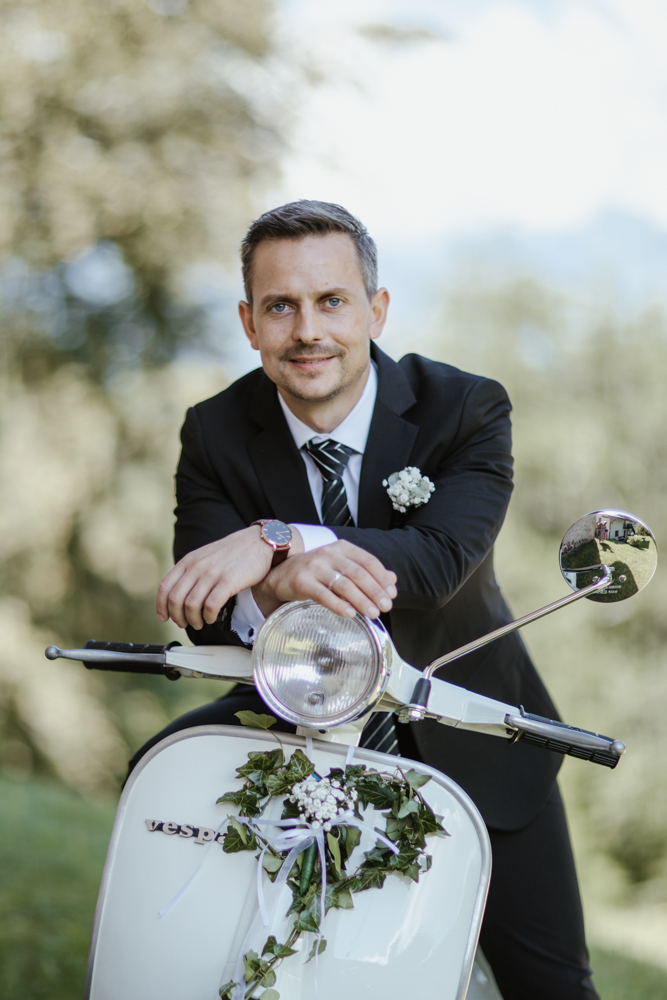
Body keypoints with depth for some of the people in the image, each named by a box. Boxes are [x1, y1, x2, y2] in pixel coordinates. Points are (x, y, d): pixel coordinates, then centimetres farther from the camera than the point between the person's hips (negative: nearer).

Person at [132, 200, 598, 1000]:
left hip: (468, 732, -1)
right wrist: (276, 588, -46)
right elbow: (204, 617, -22)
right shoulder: (215, 435, -11)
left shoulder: (466, 408, -17)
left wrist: (273, 541, -48)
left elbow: (441, 559, -35)